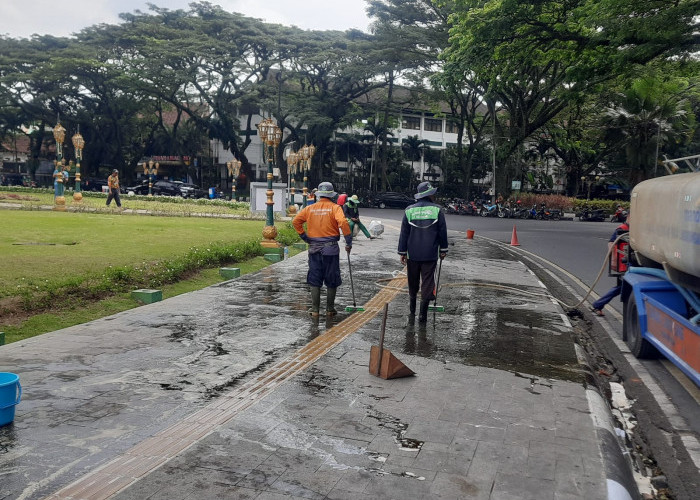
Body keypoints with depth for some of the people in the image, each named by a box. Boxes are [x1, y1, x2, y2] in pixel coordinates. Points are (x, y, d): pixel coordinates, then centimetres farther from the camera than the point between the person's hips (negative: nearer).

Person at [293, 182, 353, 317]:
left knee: (314, 280, 10)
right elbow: (343, 223, -20)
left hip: (314, 248, 3)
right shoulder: (335, 208, -6)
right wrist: (349, 242, -13)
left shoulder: (310, 208, 4)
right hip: (331, 248, -2)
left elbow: (296, 221, 2)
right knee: (331, 280, 9)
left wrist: (305, 237, 8)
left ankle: (315, 309, 12)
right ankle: (330, 309, 17)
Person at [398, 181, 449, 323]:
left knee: (413, 283, 16)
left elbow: (404, 233, 1)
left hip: (412, 254, 2)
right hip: (430, 254, -2)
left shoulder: (409, 210, -1)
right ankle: (423, 314, 3)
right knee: (427, 282, 4)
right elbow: (442, 232, 0)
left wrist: (402, 252, 7)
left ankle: (412, 311, 27)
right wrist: (443, 250, 11)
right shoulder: (437, 210, -5)